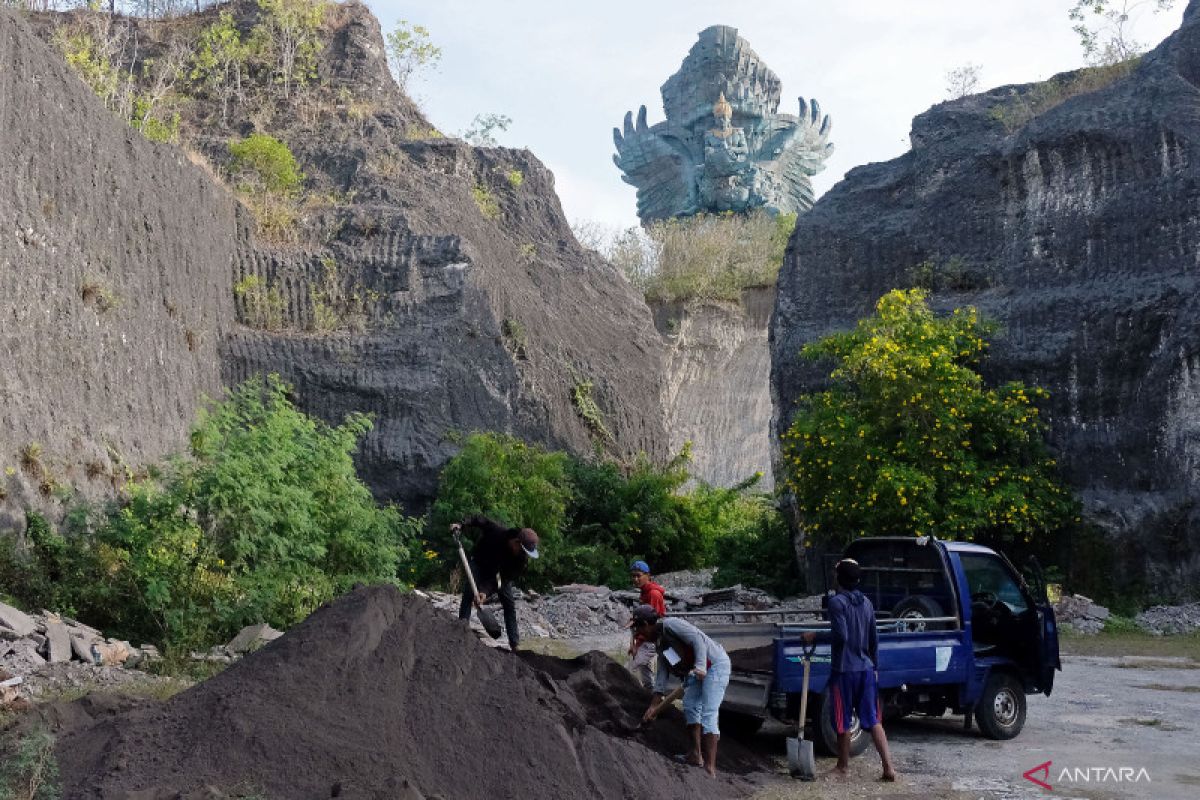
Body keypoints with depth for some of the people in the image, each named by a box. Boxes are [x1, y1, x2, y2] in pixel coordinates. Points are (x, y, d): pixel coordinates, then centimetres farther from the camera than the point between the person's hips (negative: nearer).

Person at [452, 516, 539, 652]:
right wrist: (461, 524, -33)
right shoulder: (496, 531, -38)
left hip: (501, 571, 2)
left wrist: (486, 591, -42)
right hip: (480, 563, -2)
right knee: (468, 593, -22)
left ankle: (515, 644, 2)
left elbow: (504, 579, -31)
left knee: (510, 604, -2)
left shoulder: (522, 559, -31)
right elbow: (480, 520, -20)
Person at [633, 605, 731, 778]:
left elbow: (697, 639, -22)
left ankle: (710, 768, -17)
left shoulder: (670, 624, -12)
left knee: (708, 713, -15)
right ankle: (696, 755, 16)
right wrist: (654, 706, 10)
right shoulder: (661, 644, 15)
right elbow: (662, 674, 13)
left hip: (716, 664, -10)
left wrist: (700, 666, -33)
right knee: (690, 705, 10)